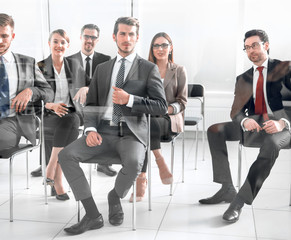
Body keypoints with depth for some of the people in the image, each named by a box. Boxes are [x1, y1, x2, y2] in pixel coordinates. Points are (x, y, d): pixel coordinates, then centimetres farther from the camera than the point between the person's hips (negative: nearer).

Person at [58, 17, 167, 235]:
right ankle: (93, 216, -12)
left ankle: (115, 197, 0)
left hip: (131, 133, -3)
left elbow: (161, 107, -1)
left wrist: (129, 100, -14)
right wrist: (90, 129, -4)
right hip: (103, 133, 4)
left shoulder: (149, 69, 6)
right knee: (66, 155, -19)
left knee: (133, 162, -35)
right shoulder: (102, 69, 18)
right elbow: (91, 104, 16)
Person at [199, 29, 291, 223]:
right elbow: (235, 111, 10)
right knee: (215, 130, -13)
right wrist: (244, 121, -15)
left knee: (272, 144, -38)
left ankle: (240, 201, -33)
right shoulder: (243, 78, 18)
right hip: (252, 124, 5)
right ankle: (227, 189, -16)